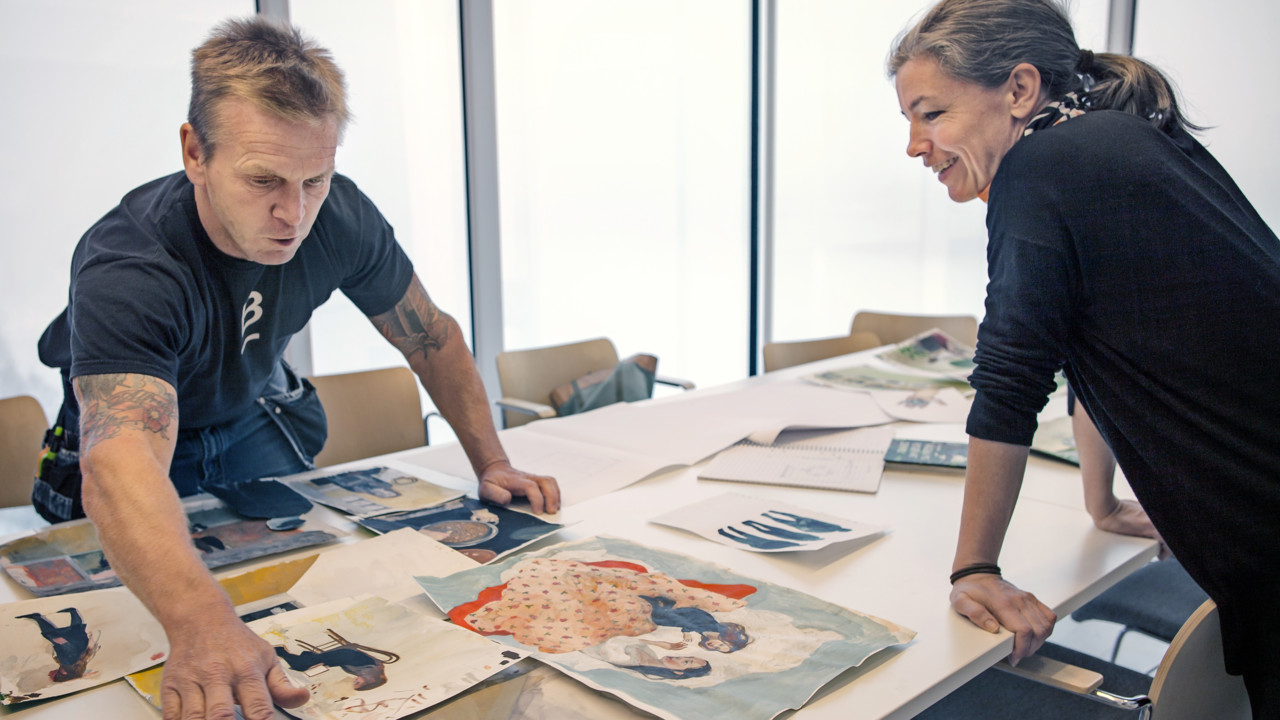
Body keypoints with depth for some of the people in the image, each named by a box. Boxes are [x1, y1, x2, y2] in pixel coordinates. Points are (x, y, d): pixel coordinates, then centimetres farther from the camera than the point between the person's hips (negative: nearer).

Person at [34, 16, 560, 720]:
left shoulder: (340, 219, -27)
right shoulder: (125, 271, -42)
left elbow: (430, 336, -12)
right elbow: (122, 463, -57)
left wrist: (491, 464, -15)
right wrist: (201, 625, -75)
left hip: (251, 419, 4)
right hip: (132, 424, -3)